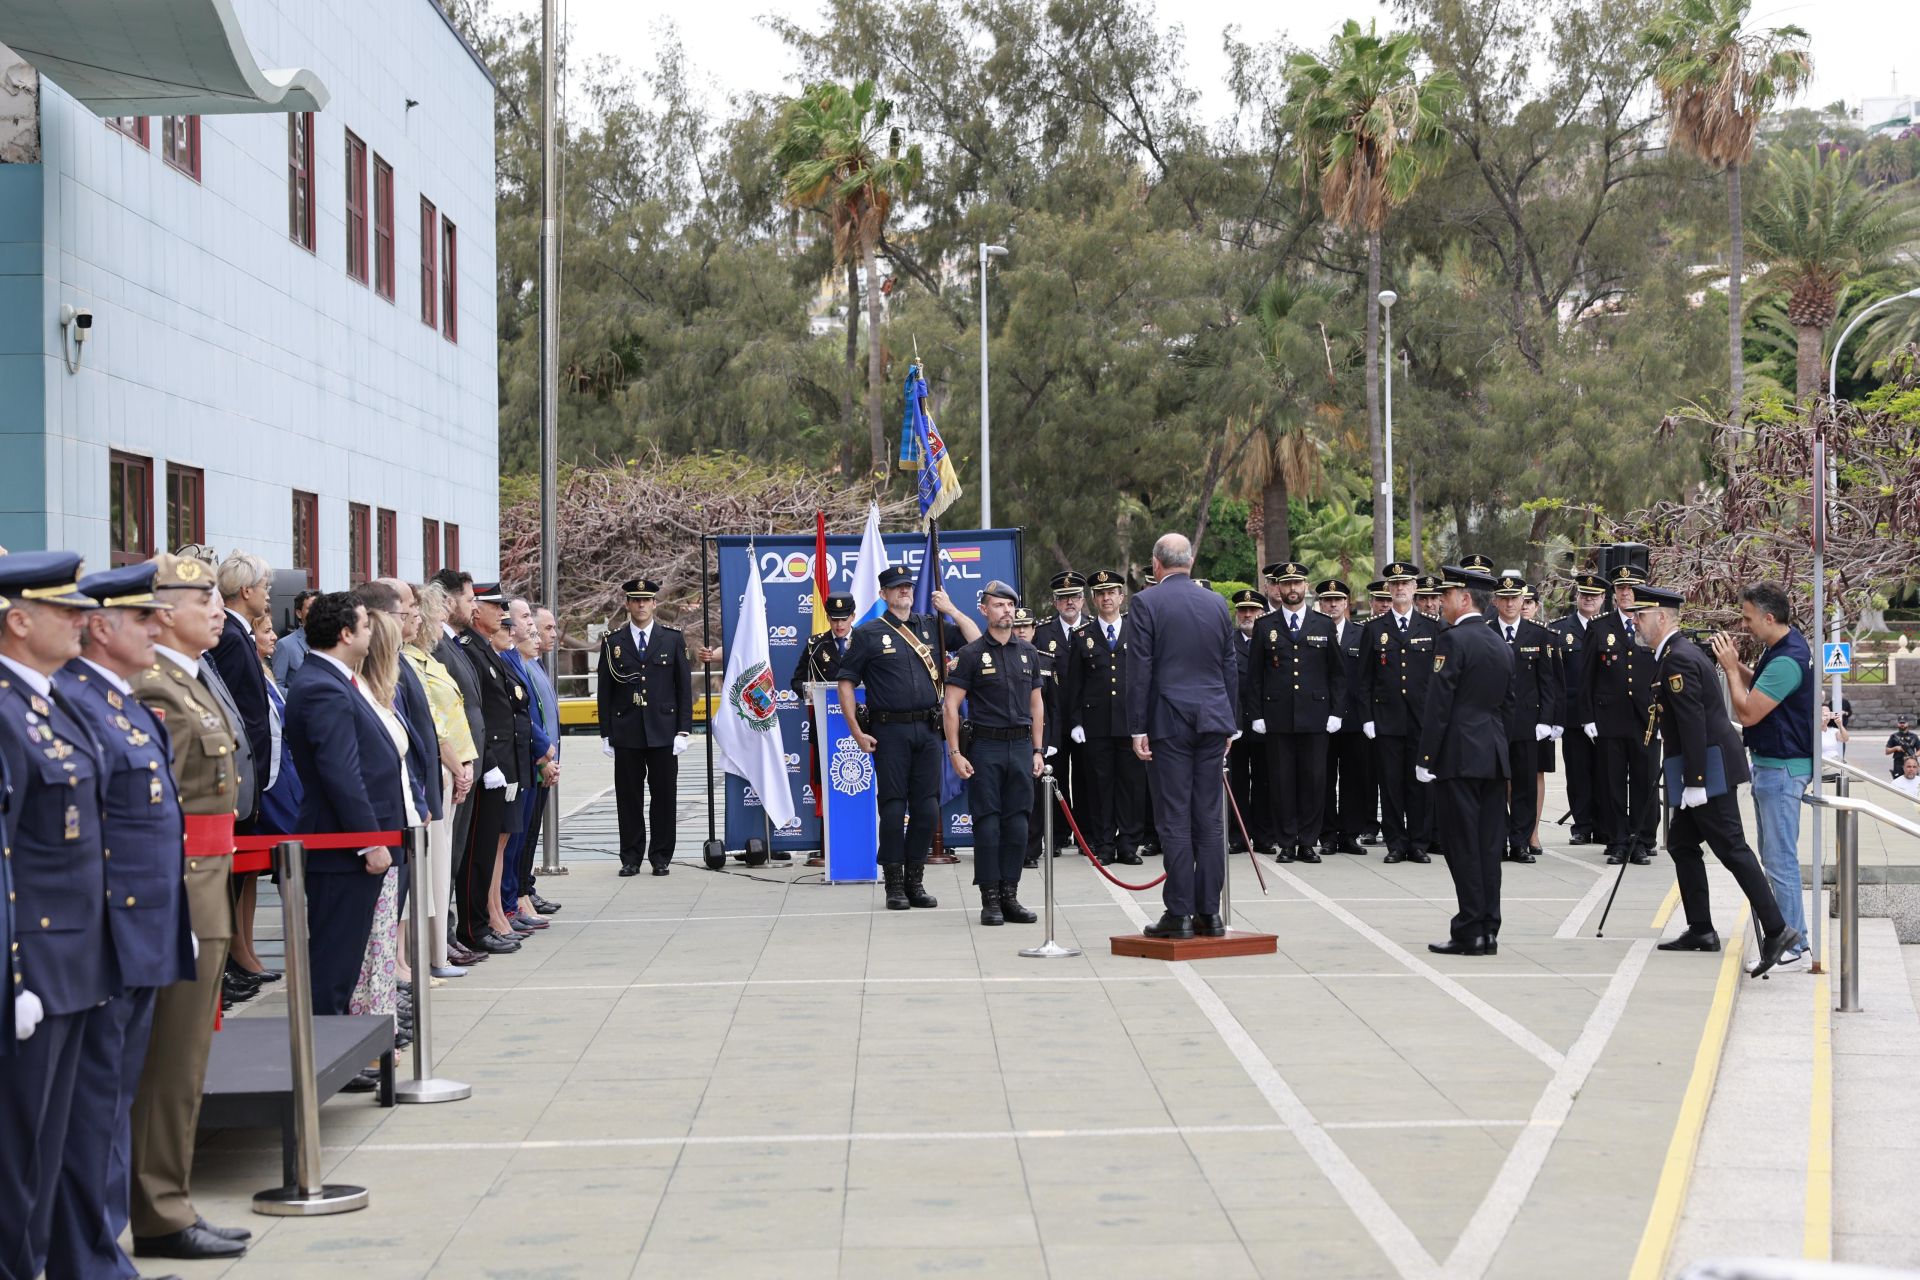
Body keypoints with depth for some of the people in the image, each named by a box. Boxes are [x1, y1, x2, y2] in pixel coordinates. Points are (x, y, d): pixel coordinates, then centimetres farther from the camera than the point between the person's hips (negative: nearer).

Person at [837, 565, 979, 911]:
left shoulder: (932, 627, 12)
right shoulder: (868, 634, 2)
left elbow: (977, 642, 10)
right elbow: (846, 681, 1)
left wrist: (951, 610, 2)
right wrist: (856, 732, -5)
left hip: (927, 729, 4)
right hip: (889, 731, -3)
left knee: (927, 808, 4)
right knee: (893, 807, -2)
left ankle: (915, 882, 15)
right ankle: (894, 886, 7)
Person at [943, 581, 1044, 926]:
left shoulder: (1028, 653, 12)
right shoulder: (972, 653, -2)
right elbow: (951, 705, -4)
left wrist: (1038, 750, 10)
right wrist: (955, 752, -11)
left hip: (1021, 745, 4)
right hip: (985, 746, -4)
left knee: (1017, 823, 4)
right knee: (987, 823, -2)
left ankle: (1009, 896, 12)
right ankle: (990, 900, 3)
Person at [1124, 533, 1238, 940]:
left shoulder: (1147, 602, -4)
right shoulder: (1217, 603, 10)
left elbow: (1139, 668, -7)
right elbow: (1230, 667, 13)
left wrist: (1137, 728, -5)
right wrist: (1230, 725, 20)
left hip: (1170, 722, -4)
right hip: (1213, 719, 4)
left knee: (1175, 818, -3)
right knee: (1209, 818, 6)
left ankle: (1179, 914, -3)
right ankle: (1209, 913, 7)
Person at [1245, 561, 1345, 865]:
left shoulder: (1324, 625, 9)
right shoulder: (1264, 626, 7)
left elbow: (1338, 672, 10)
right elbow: (1254, 675, 7)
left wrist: (1336, 712, 2)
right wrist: (1255, 715, 1)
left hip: (1315, 717, 0)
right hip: (1277, 719, 0)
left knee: (1314, 780, 0)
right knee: (1281, 780, 0)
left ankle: (1308, 843, 7)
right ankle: (1285, 843, 6)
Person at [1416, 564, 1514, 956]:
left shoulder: (1453, 640, -11)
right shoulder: (1501, 645, 15)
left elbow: (1438, 704, -14)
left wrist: (1425, 759, -12)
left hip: (1459, 757, -8)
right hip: (1494, 759, 8)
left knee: (1463, 848, -5)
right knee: (1489, 847, 8)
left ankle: (1470, 933, -4)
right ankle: (1489, 931, 9)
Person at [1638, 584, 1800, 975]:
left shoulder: (1678, 659, -16)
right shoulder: (1683, 652, 17)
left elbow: (1694, 723, -22)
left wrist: (1694, 782, -23)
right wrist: (1690, 779, 25)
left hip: (1708, 769, -11)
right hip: (1709, 770, 11)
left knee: (1731, 848, -11)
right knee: (1681, 843, 15)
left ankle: (1776, 929, -13)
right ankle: (1700, 931, 19)